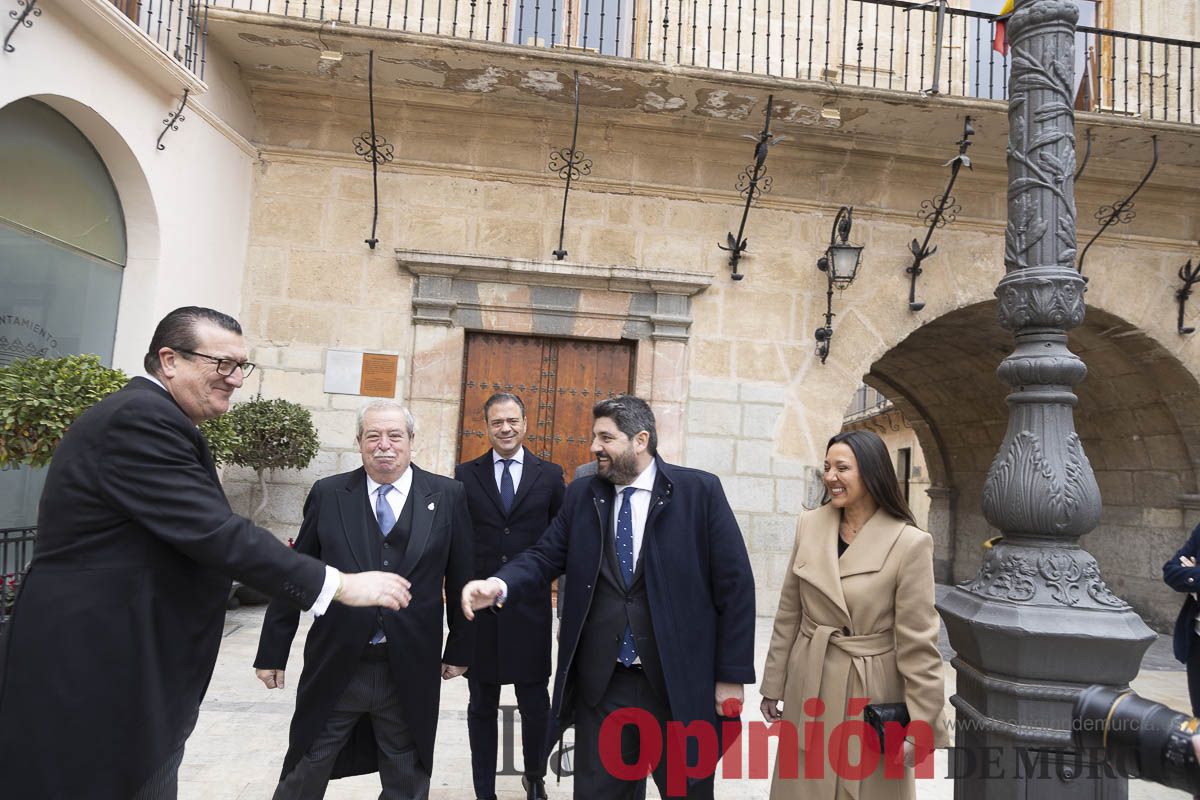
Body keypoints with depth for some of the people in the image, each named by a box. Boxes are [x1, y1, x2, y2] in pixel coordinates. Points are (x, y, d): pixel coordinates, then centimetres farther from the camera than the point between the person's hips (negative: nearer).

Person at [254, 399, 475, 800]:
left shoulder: (448, 496, -3)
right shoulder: (328, 494, -1)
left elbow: (461, 578, 1)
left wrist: (460, 649, 4)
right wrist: (272, 652, 6)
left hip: (410, 672, 0)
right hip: (335, 667, 1)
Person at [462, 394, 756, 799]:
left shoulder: (700, 490, -6)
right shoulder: (580, 496, 5)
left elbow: (734, 584, -6)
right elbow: (544, 555, 3)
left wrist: (732, 675, -6)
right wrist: (500, 585, -19)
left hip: (680, 683, -2)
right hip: (601, 682, 3)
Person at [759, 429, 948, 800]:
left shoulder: (910, 543, -15)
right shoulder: (809, 525, -3)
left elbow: (918, 643, -12)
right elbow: (788, 615, 4)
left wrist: (920, 726, -11)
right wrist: (773, 686, 6)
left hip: (870, 692, -3)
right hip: (809, 688, 4)